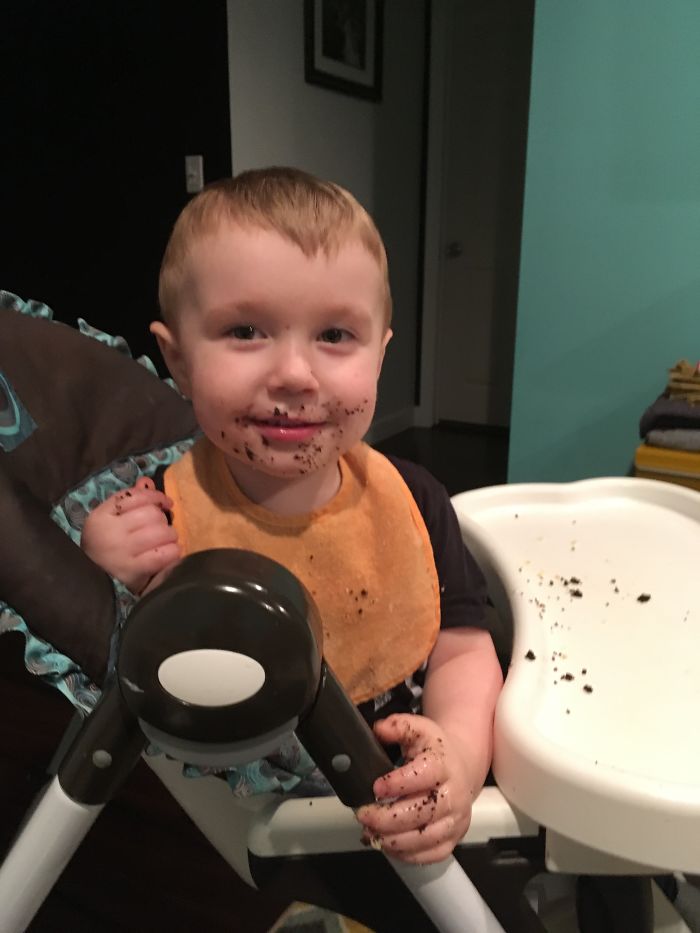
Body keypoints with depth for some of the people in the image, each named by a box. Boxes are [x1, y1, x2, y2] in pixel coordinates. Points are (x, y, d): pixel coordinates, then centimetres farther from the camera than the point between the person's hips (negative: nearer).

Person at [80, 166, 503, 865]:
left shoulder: (410, 500, -7)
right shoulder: (151, 522, -15)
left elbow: (462, 651, -2)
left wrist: (458, 751, -22)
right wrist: (117, 592, -25)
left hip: (406, 822, 3)